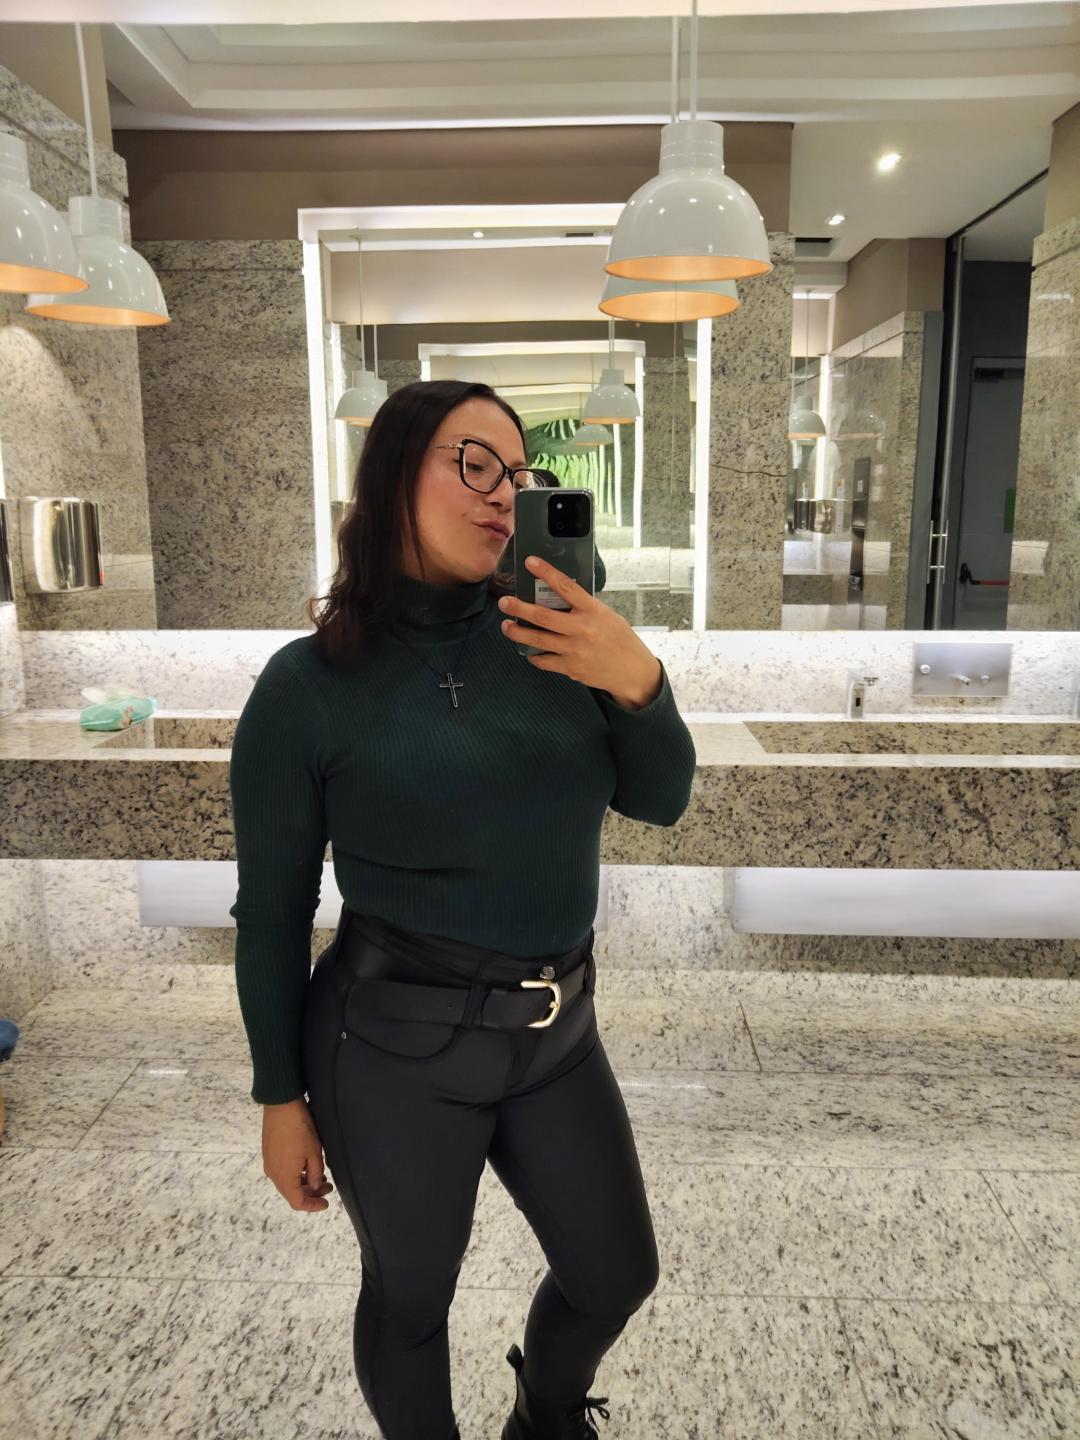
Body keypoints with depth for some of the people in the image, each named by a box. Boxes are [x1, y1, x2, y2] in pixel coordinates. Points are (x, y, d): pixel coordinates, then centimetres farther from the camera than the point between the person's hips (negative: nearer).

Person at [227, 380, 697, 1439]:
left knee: (617, 1274, 22)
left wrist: (637, 682, -21)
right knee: (410, 1296, 19)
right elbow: (271, 910, -5)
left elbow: (660, 800, -1)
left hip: (557, 1030, 5)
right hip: (398, 1040, -4)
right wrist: (281, 1097, 0)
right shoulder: (308, 687, -12)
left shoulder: (549, 637, -3)